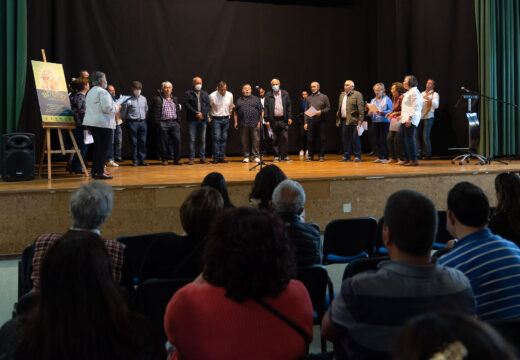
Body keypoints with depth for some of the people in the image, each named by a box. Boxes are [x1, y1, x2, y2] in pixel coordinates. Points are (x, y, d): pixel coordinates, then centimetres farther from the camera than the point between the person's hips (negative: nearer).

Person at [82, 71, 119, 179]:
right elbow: (107, 108, -20)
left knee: (97, 147, 16)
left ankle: (95, 170, 19)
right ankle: (100, 172, -6)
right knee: (103, 147, -5)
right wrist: (117, 107, -1)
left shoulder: (90, 92, 18)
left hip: (91, 122, 10)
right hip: (103, 123, -9)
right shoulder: (102, 92, -12)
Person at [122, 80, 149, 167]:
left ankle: (142, 160, 9)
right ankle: (135, 160, 5)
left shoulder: (143, 98, 12)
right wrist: (125, 120, 1)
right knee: (134, 142, -1)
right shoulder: (128, 99, -6)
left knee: (143, 142, 3)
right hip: (132, 123, -5)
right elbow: (123, 112, -6)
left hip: (142, 122, 5)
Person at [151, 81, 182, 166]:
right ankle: (164, 159, 12)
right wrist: (157, 123, -10)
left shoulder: (175, 99, 17)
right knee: (164, 142, 1)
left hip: (174, 123, 3)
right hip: (163, 123, -3)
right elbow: (155, 113, -3)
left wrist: (179, 122, 10)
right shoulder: (158, 99, 2)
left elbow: (178, 111, 18)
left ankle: (177, 159, 3)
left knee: (177, 140, -6)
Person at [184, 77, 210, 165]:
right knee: (192, 140, -3)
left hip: (203, 119, 3)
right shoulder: (188, 94, 5)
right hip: (192, 120, -3)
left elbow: (208, 105, 6)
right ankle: (191, 158, 1)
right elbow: (187, 105, -6)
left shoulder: (205, 94, 14)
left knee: (202, 139, 5)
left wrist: (202, 113, -11)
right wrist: (196, 113, -14)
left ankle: (202, 157, 11)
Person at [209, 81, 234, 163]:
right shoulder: (212, 96, -10)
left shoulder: (230, 95, 2)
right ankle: (216, 157, -6)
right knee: (216, 138, -10)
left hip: (225, 119, 4)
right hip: (216, 119, -4)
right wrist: (211, 118, 4)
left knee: (224, 138, 5)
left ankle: (222, 157, 10)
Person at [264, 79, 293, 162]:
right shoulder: (268, 95, 6)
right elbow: (266, 108, 3)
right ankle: (276, 156, 10)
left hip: (283, 119, 1)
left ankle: (284, 156, 7)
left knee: (284, 138, -1)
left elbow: (289, 106, 8)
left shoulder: (285, 94, 10)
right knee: (275, 139, 3)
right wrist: (267, 120, -4)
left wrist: (289, 117, 1)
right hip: (273, 120, 0)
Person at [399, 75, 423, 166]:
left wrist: (410, 118, -24)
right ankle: (407, 159, 16)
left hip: (411, 120, -11)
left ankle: (414, 160, -6)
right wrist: (402, 116, 24)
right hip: (405, 119, 11)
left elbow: (415, 107, -18)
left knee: (409, 138, -10)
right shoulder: (408, 92, 21)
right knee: (401, 137, 10)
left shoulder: (414, 92, -10)